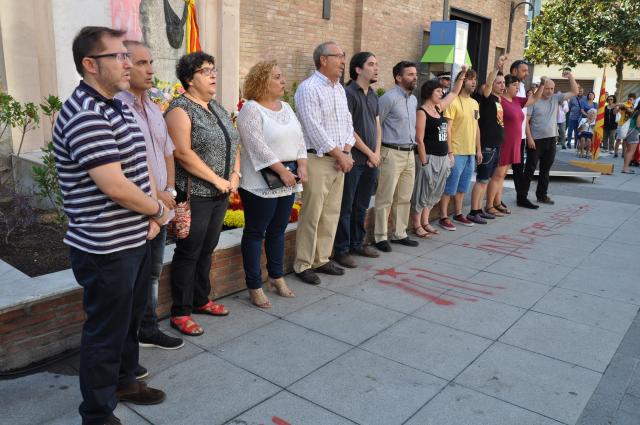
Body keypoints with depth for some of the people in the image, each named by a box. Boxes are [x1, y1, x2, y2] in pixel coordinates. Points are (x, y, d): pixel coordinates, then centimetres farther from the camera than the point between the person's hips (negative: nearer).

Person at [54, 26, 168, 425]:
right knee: (106, 331, 7)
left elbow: (141, 167, 14)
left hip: (135, 239, 9)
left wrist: (151, 215, 0)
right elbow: (115, 186, -27)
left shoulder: (120, 108, 9)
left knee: (131, 316, 24)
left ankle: (123, 381, 45)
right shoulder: (84, 115, -21)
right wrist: (160, 210, -11)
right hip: (106, 248, -9)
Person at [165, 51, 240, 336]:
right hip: (195, 194, -8)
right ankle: (180, 313, 14)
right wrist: (217, 179, -17)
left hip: (221, 194, 8)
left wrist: (235, 175, 1)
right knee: (188, 253, 1)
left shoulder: (217, 108, 14)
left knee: (207, 249, 16)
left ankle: (200, 300, 32)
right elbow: (183, 154, -20)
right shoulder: (180, 109, -11)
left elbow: (233, 144, 17)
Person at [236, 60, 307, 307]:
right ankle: (254, 287, 11)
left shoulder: (286, 107, 14)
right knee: (255, 232, 3)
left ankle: (277, 278, 29)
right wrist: (282, 171, -20)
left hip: (288, 181, 7)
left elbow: (299, 139, 12)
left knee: (277, 231, 15)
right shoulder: (251, 109, -10)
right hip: (261, 183, -7)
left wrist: (302, 167, -2)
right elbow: (258, 147, -19)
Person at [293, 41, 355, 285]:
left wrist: (346, 151, 0)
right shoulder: (309, 89, -10)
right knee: (311, 215, -4)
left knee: (331, 213, 12)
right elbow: (314, 129, -17)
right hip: (318, 160, -8)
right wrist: (340, 155, -13)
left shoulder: (339, 89, 16)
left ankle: (322, 259, 24)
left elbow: (348, 121, 16)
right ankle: (303, 265, 8)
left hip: (339, 159, 8)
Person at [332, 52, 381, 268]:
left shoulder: (373, 95, 15)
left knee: (362, 206, 15)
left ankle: (357, 243, 28)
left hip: (371, 161, 7)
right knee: (346, 207, 0)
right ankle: (341, 250, 9)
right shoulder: (348, 93, -9)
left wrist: (377, 153, 3)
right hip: (353, 160, -7)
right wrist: (369, 153, -8)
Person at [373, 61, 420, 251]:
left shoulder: (414, 100, 14)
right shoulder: (389, 98, -11)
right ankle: (380, 237, 7)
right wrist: (378, 152, -7)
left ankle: (399, 234, 24)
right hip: (392, 154, -8)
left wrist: (412, 145, 17)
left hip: (409, 153, 8)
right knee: (385, 198, -2)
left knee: (404, 198, 13)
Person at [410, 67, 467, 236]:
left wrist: (462, 75, 17)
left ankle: (425, 222, 23)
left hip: (442, 157, 8)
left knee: (433, 192, 13)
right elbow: (419, 140, -16)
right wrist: (424, 162, -18)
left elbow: (454, 93, 26)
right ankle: (417, 226, 7)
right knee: (422, 192, -1)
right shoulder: (422, 112, -11)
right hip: (429, 158, -8)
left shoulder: (439, 108, 12)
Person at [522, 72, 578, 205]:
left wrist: (570, 76, 0)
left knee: (545, 170, 12)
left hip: (551, 140, 5)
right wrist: (529, 138, -16)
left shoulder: (556, 98, 8)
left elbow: (575, 92, 11)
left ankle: (542, 195, 22)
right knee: (530, 169, -1)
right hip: (536, 140, -5)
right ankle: (522, 195, 6)